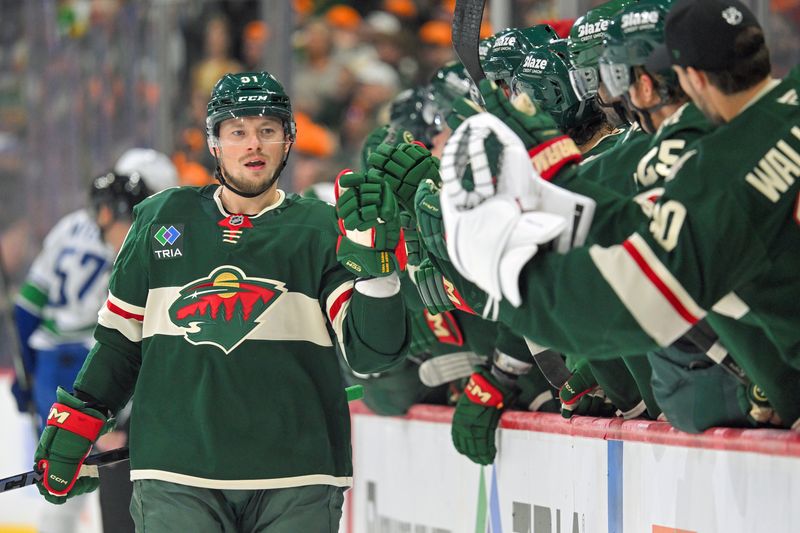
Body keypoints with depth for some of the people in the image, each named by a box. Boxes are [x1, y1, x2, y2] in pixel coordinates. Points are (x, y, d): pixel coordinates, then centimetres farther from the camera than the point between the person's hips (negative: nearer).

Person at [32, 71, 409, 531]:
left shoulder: (320, 230, 4)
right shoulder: (162, 221, 10)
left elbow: (371, 353, -5)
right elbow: (120, 337, 19)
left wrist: (374, 260, -19)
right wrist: (73, 427, 16)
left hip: (296, 485, -1)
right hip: (177, 476, 1)